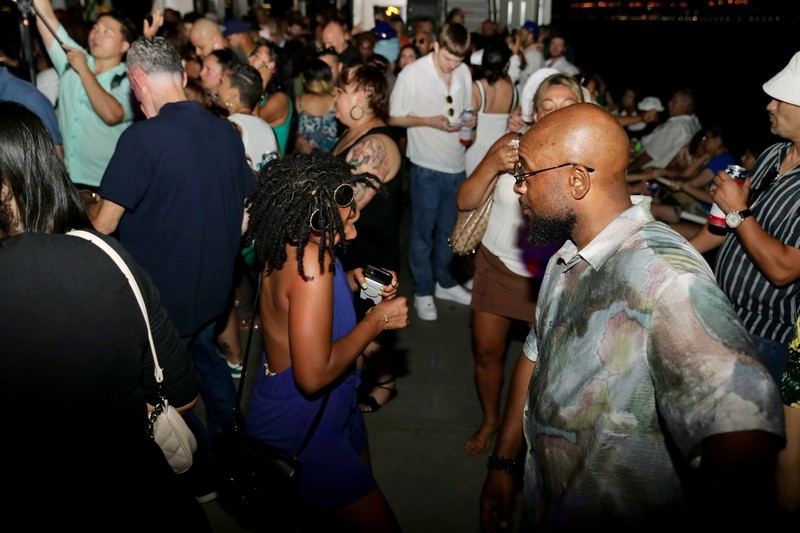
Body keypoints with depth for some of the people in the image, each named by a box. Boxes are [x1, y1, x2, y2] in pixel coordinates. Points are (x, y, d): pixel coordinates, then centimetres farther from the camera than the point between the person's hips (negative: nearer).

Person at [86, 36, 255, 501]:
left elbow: (104, 223, -18)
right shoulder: (226, 132, -3)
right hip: (215, 284, 7)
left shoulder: (142, 139, -22)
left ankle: (202, 475, 29)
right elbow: (249, 208, 8)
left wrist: (88, 204, 3)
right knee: (205, 354, 29)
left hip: (165, 292, -7)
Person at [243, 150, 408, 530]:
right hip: (299, 431, -9)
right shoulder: (312, 261, -31)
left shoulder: (290, 246, -5)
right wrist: (378, 319, -22)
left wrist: (352, 282, -1)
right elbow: (314, 375, -33)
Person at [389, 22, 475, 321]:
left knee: (448, 229, 17)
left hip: (456, 164, 5)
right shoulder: (412, 74, -12)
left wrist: (470, 121, -6)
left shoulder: (464, 73, 4)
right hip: (427, 166, -5)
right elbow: (393, 118, -8)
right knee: (423, 231, 7)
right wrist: (429, 121, -20)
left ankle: (444, 282, 34)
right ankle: (423, 291, 21)